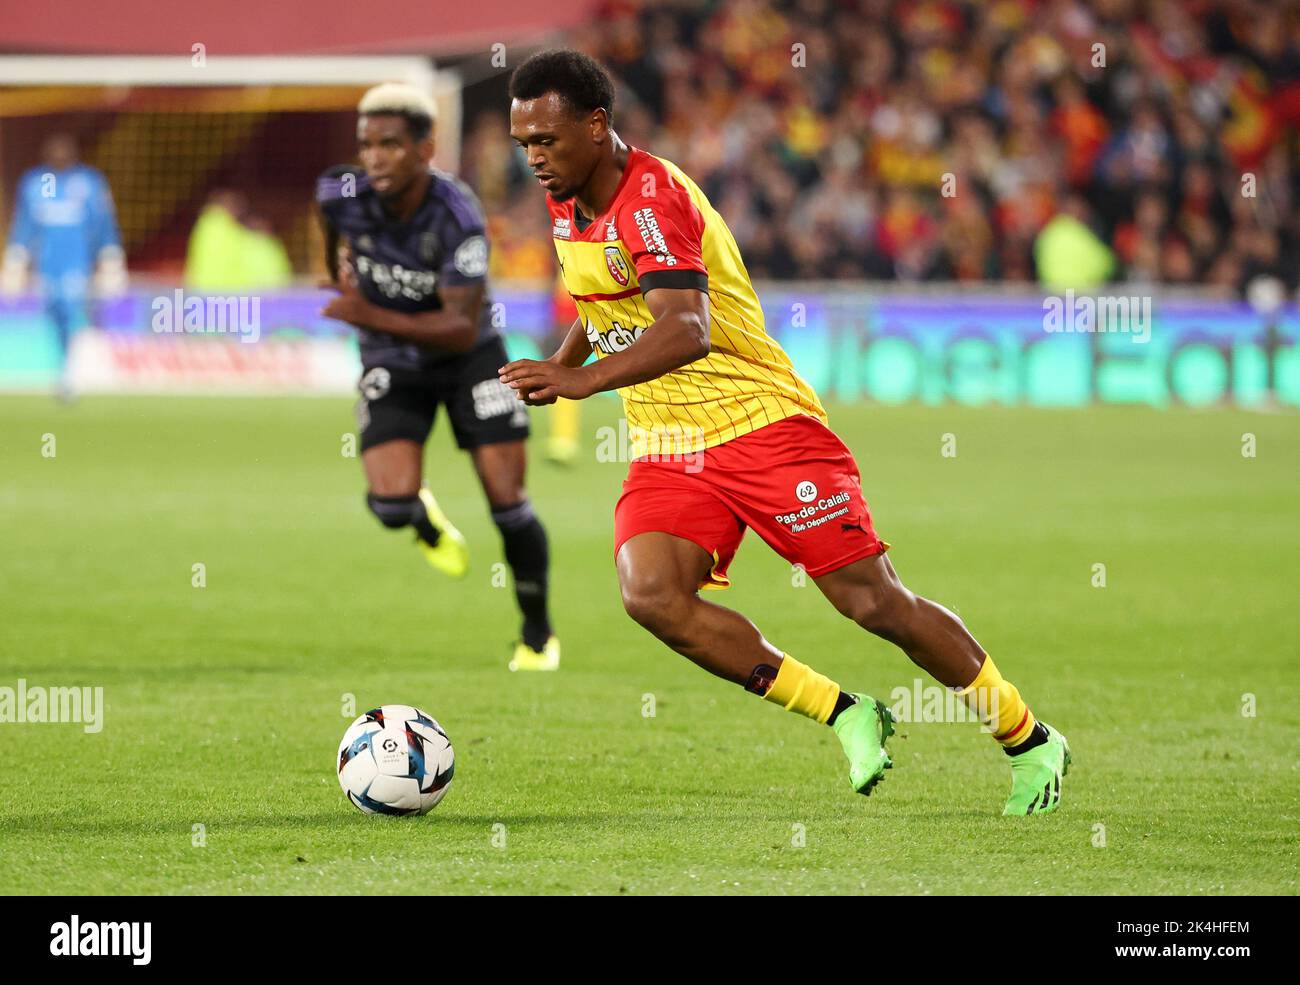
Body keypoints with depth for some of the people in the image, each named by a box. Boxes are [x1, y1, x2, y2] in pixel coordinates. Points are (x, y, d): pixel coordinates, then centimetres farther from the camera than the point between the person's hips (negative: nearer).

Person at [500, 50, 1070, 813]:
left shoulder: (652, 198, -19)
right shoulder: (568, 201, 8)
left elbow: (686, 329, -34)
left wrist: (585, 378, -46)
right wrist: (560, 364, 25)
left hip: (761, 422, -7)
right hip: (667, 449, 7)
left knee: (875, 602, -6)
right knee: (652, 596, -20)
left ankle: (1032, 742, 13)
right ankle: (848, 717, -7)